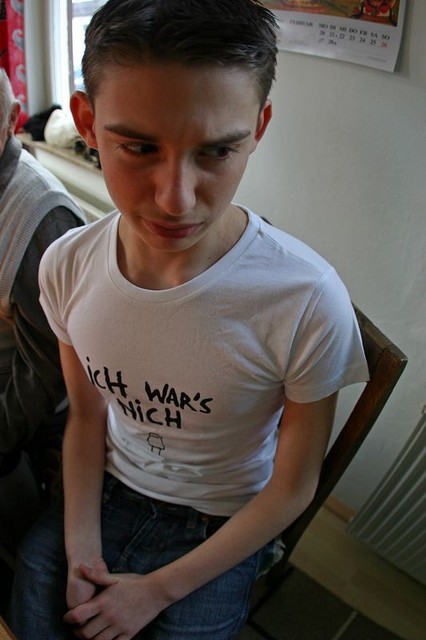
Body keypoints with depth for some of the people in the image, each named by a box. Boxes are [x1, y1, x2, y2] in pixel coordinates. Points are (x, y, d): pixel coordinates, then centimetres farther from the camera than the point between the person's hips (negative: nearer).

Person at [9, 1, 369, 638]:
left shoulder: (308, 302, -29)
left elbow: (292, 488, -15)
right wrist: (80, 547, -9)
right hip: (102, 493, 3)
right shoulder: (67, 267, -15)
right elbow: (86, 417, 0)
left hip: (220, 529, -2)